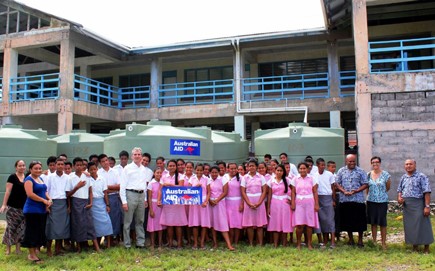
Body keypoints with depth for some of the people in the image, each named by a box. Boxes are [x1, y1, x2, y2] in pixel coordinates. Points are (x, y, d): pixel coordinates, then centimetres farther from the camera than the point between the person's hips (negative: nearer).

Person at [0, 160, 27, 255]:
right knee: (11, 226, 0)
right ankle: (8, 248, 11)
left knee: (21, 227, 5)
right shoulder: (12, 177, -5)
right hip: (12, 207, -4)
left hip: (24, 207, 4)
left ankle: (18, 248, 14)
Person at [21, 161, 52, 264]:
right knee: (32, 232, -2)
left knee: (40, 231, 11)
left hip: (42, 210, 8)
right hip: (32, 210, -8)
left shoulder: (40, 179, 15)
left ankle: (34, 252, 21)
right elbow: (30, 194, -20)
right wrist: (44, 201, -18)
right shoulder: (29, 179, -9)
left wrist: (49, 199, -1)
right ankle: (32, 255, 7)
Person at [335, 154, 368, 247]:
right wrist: (344, 191, -11)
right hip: (344, 200, 2)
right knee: (347, 220, 9)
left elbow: (365, 184, -1)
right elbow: (337, 183, 5)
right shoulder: (341, 171, 7)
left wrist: (356, 191, -15)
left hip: (358, 200, -2)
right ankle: (351, 239, 24)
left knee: (359, 221, 1)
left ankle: (360, 240, 14)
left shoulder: (360, 171, 2)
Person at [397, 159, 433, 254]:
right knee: (410, 226, 10)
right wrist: (399, 197, 1)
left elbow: (427, 192, -12)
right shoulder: (403, 178, 13)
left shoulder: (421, 177, -6)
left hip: (418, 205, -6)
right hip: (407, 206, 6)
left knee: (422, 226, 0)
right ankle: (415, 246, 22)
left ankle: (426, 248, 11)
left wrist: (427, 206, -18)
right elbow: (399, 190, 22)